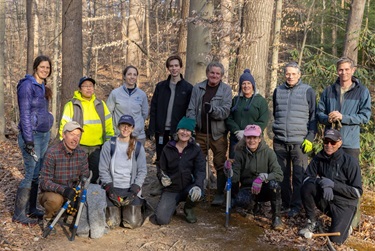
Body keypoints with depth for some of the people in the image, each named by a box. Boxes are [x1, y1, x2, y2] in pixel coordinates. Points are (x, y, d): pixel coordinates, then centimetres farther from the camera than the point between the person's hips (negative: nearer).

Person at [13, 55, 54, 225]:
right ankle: (19, 214, 4)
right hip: (32, 135, -8)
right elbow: (25, 114, -16)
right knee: (31, 175, -7)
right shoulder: (27, 85, -12)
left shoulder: (43, 87, 13)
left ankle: (31, 209, 22)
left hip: (44, 134, 8)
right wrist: (29, 140, -19)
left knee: (37, 174, 12)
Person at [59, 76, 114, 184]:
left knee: (95, 175, 12)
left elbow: (108, 125, 11)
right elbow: (65, 126, -4)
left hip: (97, 148, 3)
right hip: (78, 148, -3)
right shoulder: (71, 105, -1)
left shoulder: (101, 104, 10)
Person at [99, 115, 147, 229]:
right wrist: (110, 190, -10)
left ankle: (137, 207, 20)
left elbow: (142, 171, 1)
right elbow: (103, 170, 1)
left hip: (131, 189, 0)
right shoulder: (108, 145, 1)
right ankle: (114, 209, 22)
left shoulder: (138, 147, 3)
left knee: (133, 223, -12)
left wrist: (133, 191, -10)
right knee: (112, 223, -11)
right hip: (113, 188, 0)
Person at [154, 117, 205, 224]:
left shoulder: (196, 150, -2)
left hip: (189, 187, 0)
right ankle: (172, 205, 19)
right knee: (161, 220, -18)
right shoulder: (168, 149, 1)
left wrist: (197, 185, -32)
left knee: (197, 194, -36)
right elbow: (161, 169, 6)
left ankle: (188, 208, 2)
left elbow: (200, 170, -12)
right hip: (171, 189, 0)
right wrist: (163, 178, -19)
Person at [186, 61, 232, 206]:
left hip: (218, 133, -2)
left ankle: (220, 193, 15)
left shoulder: (226, 90, -1)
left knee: (220, 164, 3)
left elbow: (226, 111, -11)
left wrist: (212, 110, -28)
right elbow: (191, 109, 2)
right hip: (200, 132, 2)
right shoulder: (197, 88, 6)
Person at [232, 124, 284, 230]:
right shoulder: (240, 153, -7)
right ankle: (255, 205, 6)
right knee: (240, 200, -32)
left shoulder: (268, 152, -10)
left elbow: (279, 174, -18)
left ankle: (276, 217, -13)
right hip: (247, 189, 1)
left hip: (264, 189, -1)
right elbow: (235, 178, -12)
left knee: (274, 183, -34)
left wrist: (263, 177, -35)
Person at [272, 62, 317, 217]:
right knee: (282, 174, 9)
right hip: (279, 141, 3)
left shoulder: (307, 91, 1)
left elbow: (313, 116, 1)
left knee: (299, 175, -1)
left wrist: (310, 138, -5)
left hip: (299, 142, -3)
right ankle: (285, 203, 21)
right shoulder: (278, 91, 11)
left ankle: (296, 205, 9)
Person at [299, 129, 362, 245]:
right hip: (324, 200, 3)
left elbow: (357, 192, -14)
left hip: (344, 204, -3)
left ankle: (344, 224, 16)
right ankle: (312, 223, -6)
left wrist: (333, 184, -25)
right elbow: (307, 177, -6)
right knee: (307, 186, -25)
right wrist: (322, 182, -26)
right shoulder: (319, 158, -4)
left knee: (336, 239, -20)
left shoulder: (350, 162, -15)